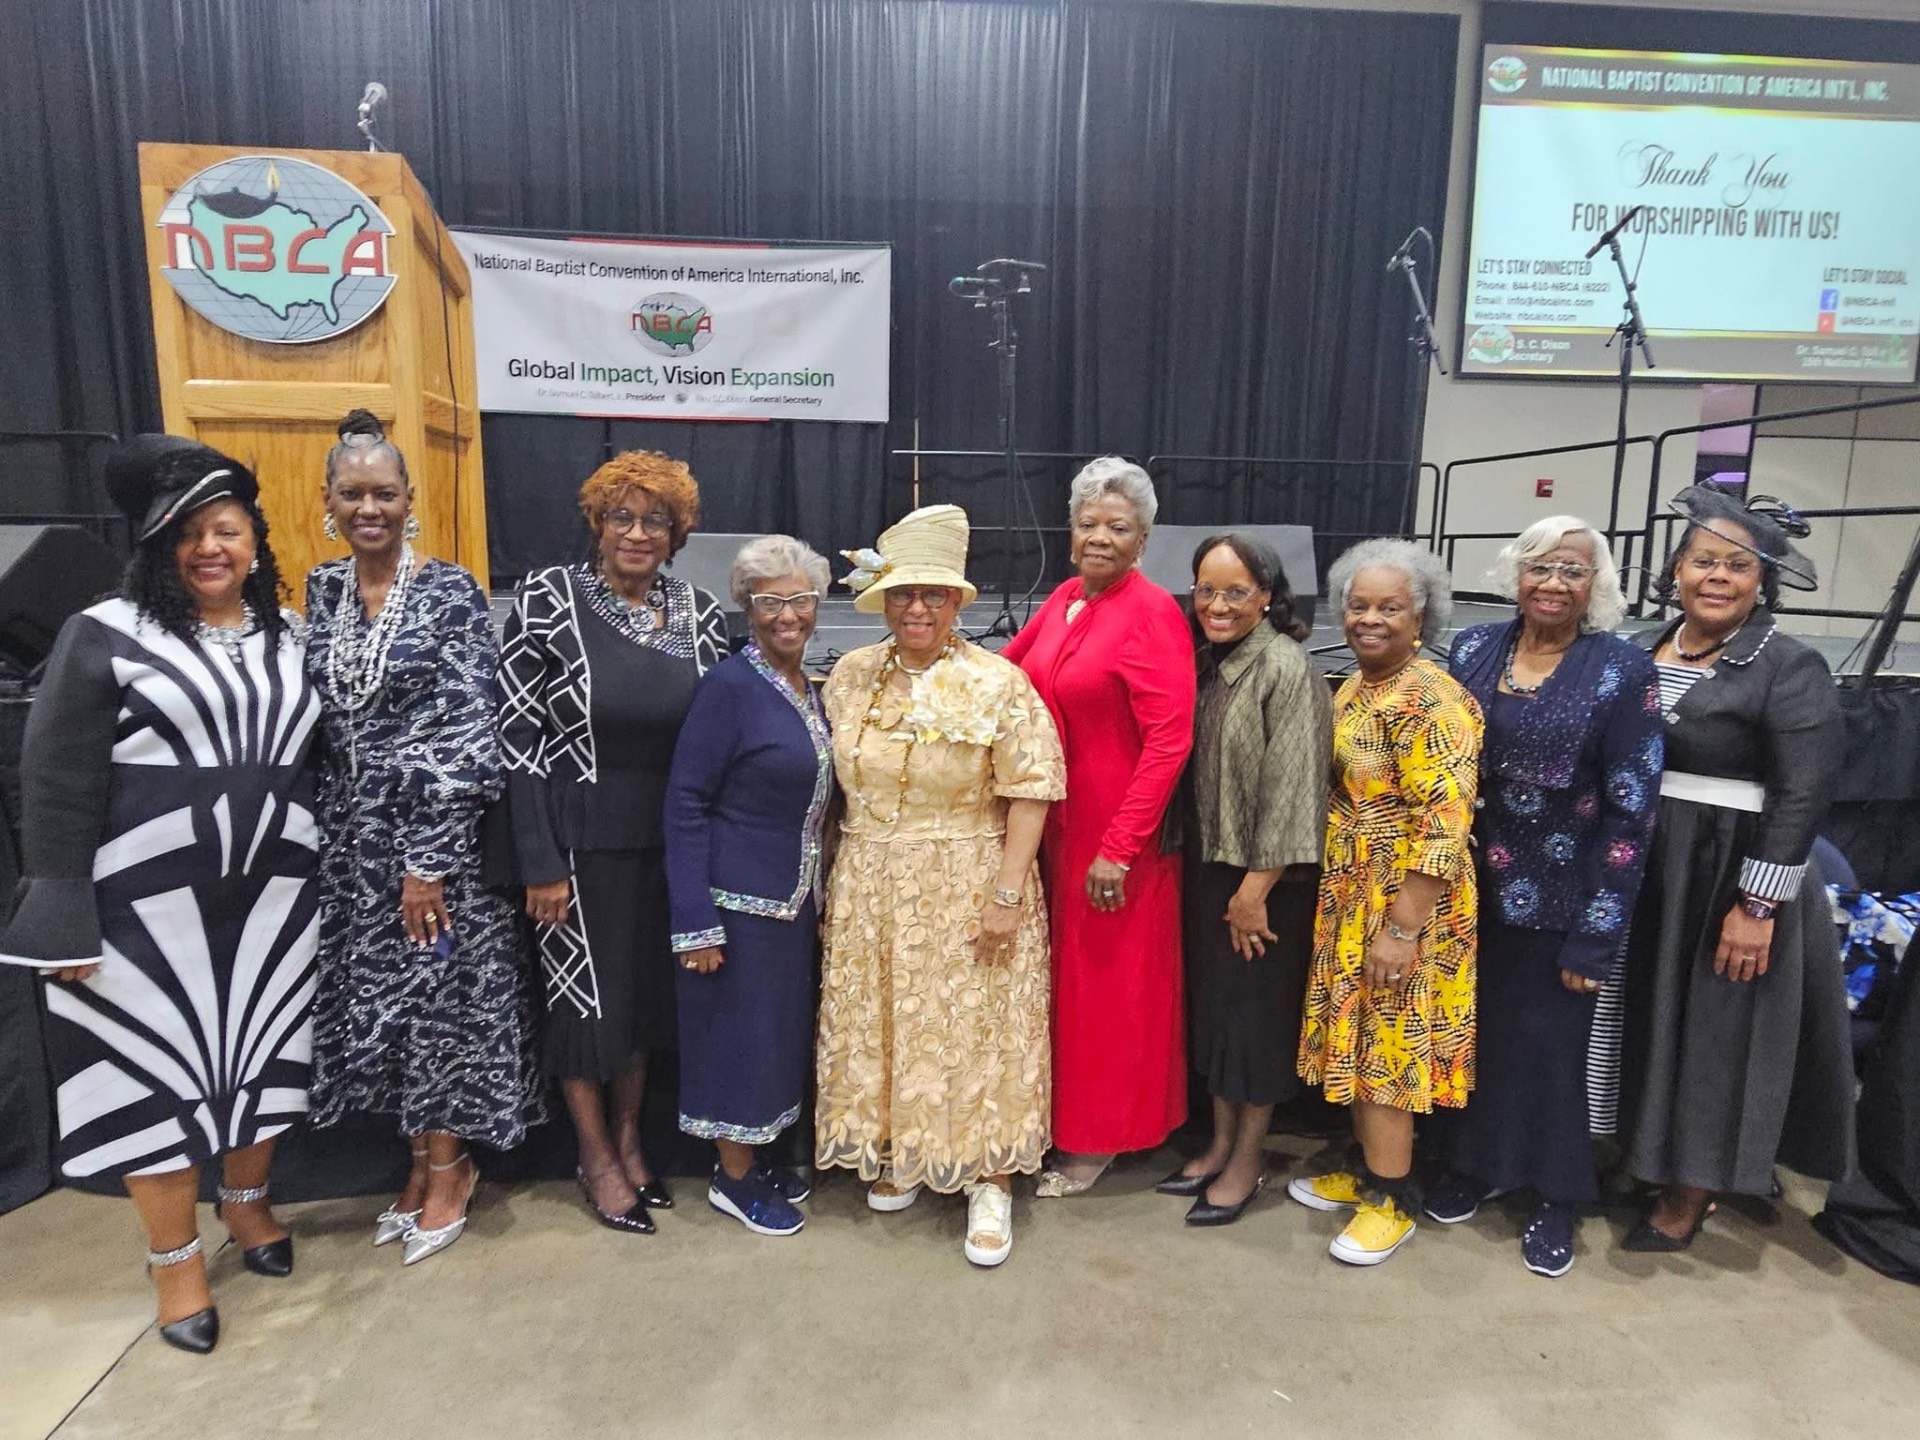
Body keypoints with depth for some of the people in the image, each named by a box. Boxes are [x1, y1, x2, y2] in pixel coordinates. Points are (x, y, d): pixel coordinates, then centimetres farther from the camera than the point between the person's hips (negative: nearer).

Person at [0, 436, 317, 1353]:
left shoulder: (292, 639, 6)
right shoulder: (106, 636, -5)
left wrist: (326, 878, 9)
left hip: (274, 896, 3)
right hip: (150, 902, -3)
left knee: (262, 1053, 14)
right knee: (158, 1068, 7)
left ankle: (247, 1203, 37)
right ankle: (175, 1258, 24)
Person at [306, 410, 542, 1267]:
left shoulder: (450, 591, -9)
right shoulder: (322, 590, 8)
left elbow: (466, 730, -15)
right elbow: (310, 716, 14)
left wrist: (428, 857, -17)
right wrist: (315, 835, 10)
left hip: (436, 829, -5)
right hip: (350, 834, 6)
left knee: (441, 991, 3)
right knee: (379, 993, 12)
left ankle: (448, 1171, 23)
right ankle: (424, 1161, 30)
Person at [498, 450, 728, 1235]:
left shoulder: (700, 611, 1)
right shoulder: (548, 599, -10)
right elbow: (518, 735, -11)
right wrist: (539, 861, -13)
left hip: (668, 836, 4)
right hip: (579, 837, -4)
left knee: (648, 985, 16)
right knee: (586, 991, 9)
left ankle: (628, 1137, 38)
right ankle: (595, 1156, 30)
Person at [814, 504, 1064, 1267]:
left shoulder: (998, 683, -10)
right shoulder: (851, 676, 4)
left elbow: (1029, 794, -12)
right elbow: (839, 781, 12)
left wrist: (1008, 893, -16)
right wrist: (837, 878, 10)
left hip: (968, 889, -4)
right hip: (870, 893, 5)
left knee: (973, 1031, 4)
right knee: (881, 1026, 13)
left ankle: (991, 1182, 19)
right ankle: (897, 1155, 33)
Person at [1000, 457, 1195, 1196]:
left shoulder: (1153, 613, -15)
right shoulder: (1065, 597, 6)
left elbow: (1170, 740, -19)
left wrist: (1118, 848, -20)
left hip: (1121, 836, -7)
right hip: (1060, 824, 7)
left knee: (1109, 984, 9)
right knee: (1066, 973, 18)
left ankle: (1097, 1138, 27)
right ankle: (1068, 1114, 37)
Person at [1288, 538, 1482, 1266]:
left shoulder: (1431, 699, -19)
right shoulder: (1352, 687, 9)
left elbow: (1445, 824, -23)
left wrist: (1402, 928, -23)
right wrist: (1354, 913, 16)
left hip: (1404, 905, -8)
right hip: (1351, 899, 8)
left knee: (1388, 1050, 4)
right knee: (1359, 1044, 18)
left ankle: (1391, 1202, 21)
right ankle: (1367, 1172, 34)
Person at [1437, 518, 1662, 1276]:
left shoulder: (1623, 670, -10)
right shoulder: (1472, 650, 0)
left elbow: (1630, 813, -11)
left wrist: (1597, 935, -12)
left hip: (1561, 899, -3)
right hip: (1472, 887, 3)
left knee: (1550, 1041, 10)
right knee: (1472, 1028, 15)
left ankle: (1554, 1195, 31)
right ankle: (1469, 1163, 37)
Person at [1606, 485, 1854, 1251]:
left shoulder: (1789, 666, -9)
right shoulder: (1642, 652, 5)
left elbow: (1801, 797, -13)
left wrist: (1757, 906, -18)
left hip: (1728, 879, -5)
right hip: (1637, 874, 5)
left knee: (1714, 1034, 8)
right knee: (1645, 1023, 16)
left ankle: (1689, 1194, 24)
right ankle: (1641, 1155, 35)